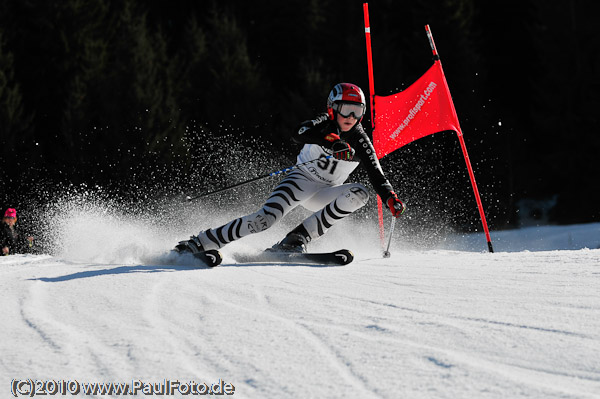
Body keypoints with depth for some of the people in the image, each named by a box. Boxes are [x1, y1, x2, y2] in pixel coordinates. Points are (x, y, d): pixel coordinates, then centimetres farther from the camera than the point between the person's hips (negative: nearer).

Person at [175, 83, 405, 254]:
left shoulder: (361, 142, -5)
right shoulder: (324, 124, -12)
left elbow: (376, 175, -6)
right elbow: (299, 133, -33)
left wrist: (390, 198, -25)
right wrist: (332, 141, -48)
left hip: (324, 195, 4)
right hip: (302, 179, -4)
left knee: (359, 194, -25)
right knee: (267, 218, -27)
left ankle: (298, 239, -26)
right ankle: (199, 243, -24)